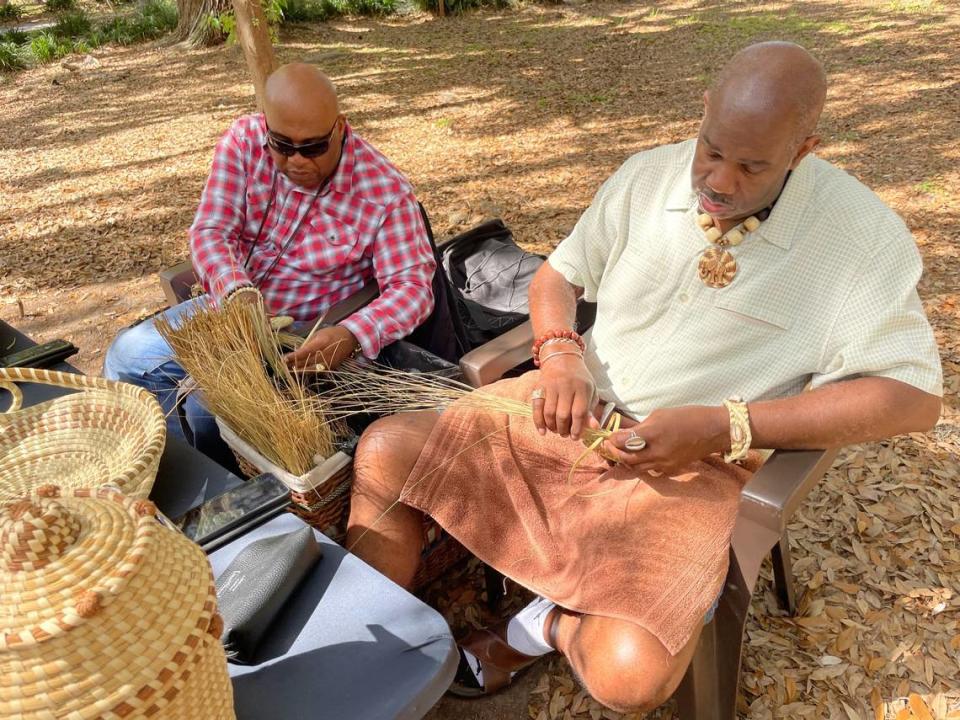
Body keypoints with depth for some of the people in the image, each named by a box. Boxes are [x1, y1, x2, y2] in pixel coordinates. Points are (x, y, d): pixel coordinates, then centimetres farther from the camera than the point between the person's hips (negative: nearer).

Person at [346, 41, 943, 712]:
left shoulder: (862, 234, -10)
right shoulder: (647, 176, 0)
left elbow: (915, 395, -14)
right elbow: (557, 277, 12)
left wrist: (722, 426, -22)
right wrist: (561, 355, -12)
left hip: (694, 465, -3)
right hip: (576, 409, 4)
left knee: (630, 672, -28)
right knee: (386, 450, -10)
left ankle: (544, 625, 9)